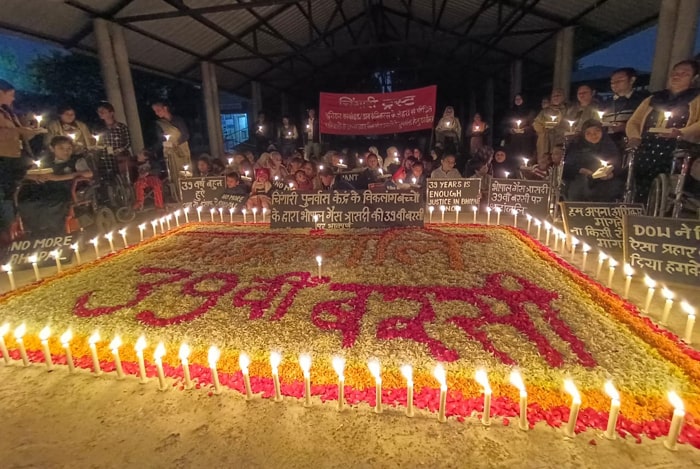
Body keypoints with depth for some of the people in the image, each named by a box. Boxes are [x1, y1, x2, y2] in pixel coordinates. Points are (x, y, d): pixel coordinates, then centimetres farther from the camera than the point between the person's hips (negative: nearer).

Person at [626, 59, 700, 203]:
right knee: (641, 201, 2)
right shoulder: (652, 99, 23)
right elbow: (633, 122, 19)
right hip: (644, 157, 4)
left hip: (676, 160, -3)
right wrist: (634, 137, -3)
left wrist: (681, 133, -26)